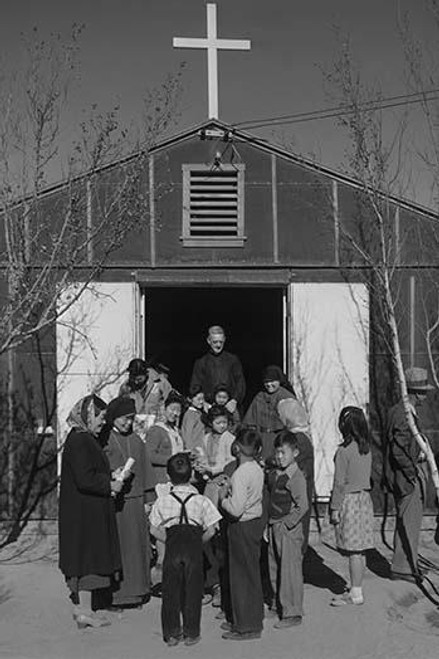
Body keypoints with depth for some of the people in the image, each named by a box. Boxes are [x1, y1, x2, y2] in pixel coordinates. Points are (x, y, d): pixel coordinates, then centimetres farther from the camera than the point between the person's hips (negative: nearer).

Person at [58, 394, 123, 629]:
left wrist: (110, 478, 10)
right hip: (84, 511, -10)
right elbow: (85, 479, -25)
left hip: (89, 511, 10)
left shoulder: (85, 439, 12)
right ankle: (84, 611, 6)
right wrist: (110, 485, -14)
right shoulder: (79, 441, -20)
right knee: (88, 558, -2)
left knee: (85, 560, 15)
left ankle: (81, 606, 24)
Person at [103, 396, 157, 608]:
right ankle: (113, 593, 7)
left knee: (136, 546, 9)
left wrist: (148, 499, 10)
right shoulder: (103, 440, -5)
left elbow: (146, 470, 14)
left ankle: (135, 592, 20)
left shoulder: (136, 441, 12)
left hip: (135, 502, 5)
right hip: (113, 502, -5)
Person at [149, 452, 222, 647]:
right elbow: (210, 530, -3)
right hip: (194, 548, -1)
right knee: (192, 589, 9)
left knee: (171, 590, 11)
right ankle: (191, 633, 16)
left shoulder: (162, 501, -3)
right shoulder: (201, 500, -5)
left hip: (172, 547, 1)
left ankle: (172, 633, 17)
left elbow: (155, 530, 1)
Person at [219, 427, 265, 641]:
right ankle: (249, 619, 31)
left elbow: (236, 509, -27)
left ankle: (247, 627, 12)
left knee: (242, 575, 3)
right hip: (256, 522, 9)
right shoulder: (258, 469, 3)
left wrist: (223, 498, -10)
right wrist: (229, 490, 6)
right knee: (251, 573, 18)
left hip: (242, 527, -9)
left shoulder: (240, 474, -23)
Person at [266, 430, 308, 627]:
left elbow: (303, 506, -20)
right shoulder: (273, 474, 9)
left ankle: (292, 613, 8)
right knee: (274, 569, 16)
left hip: (289, 529, -8)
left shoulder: (296, 477, -16)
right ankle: (280, 606, 31)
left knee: (290, 571, -1)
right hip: (274, 527, 9)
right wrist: (269, 525, 14)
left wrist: (287, 524, -18)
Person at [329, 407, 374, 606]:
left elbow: (339, 483, -15)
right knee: (360, 549, 13)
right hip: (365, 499, 8)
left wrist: (335, 508, -8)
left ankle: (356, 594, 5)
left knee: (353, 551, -1)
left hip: (349, 500, -7)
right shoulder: (367, 449, 5)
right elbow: (367, 476, 12)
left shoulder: (343, 451, -17)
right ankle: (356, 589, 21)